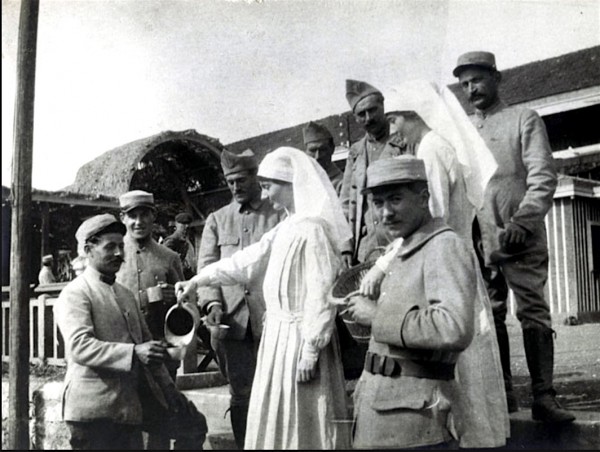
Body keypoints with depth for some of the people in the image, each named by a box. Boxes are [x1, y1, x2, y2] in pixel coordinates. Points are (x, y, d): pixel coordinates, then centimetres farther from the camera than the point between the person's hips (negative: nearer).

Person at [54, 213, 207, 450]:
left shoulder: (126, 294, 21)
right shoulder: (74, 294, -5)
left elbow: (146, 343, 23)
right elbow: (79, 346, -19)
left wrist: (167, 385, 11)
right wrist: (134, 353, -30)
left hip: (130, 406, 7)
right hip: (94, 410, -7)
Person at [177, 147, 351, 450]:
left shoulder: (313, 229, -16)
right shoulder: (286, 228, 10)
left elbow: (322, 295, -19)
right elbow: (247, 261, 17)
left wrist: (310, 351, -18)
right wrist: (198, 281, 17)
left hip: (299, 338, -9)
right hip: (278, 335, 9)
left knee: (302, 425, 2)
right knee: (277, 421, 16)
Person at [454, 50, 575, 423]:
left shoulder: (524, 120, 6)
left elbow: (543, 176, -4)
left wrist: (522, 222, -17)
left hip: (520, 237, -4)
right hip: (477, 239, 4)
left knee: (533, 310, -6)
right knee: (490, 314, 5)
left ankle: (544, 396, -5)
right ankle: (502, 393, 13)